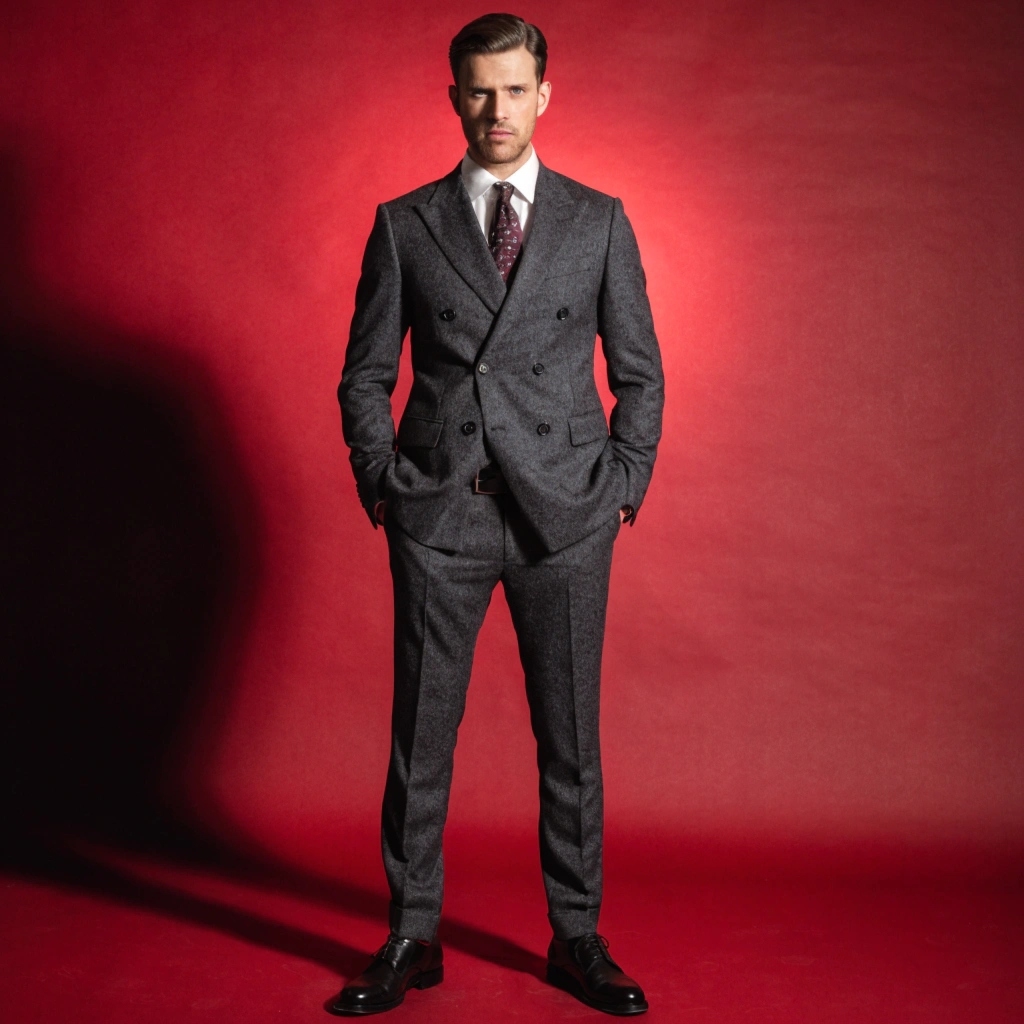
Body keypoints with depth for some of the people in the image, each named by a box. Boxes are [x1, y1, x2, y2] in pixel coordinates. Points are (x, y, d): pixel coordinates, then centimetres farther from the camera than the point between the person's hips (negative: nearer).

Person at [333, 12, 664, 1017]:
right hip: (439, 517, 0)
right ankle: (411, 939, 19)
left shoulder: (599, 221, 7)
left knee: (569, 737, 7)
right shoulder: (403, 225, 6)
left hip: (565, 517, 0)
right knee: (420, 736, 4)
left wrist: (622, 489, 2)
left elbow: (639, 372, 10)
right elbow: (365, 375, 10)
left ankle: (577, 937, 22)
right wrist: (381, 483, 1)